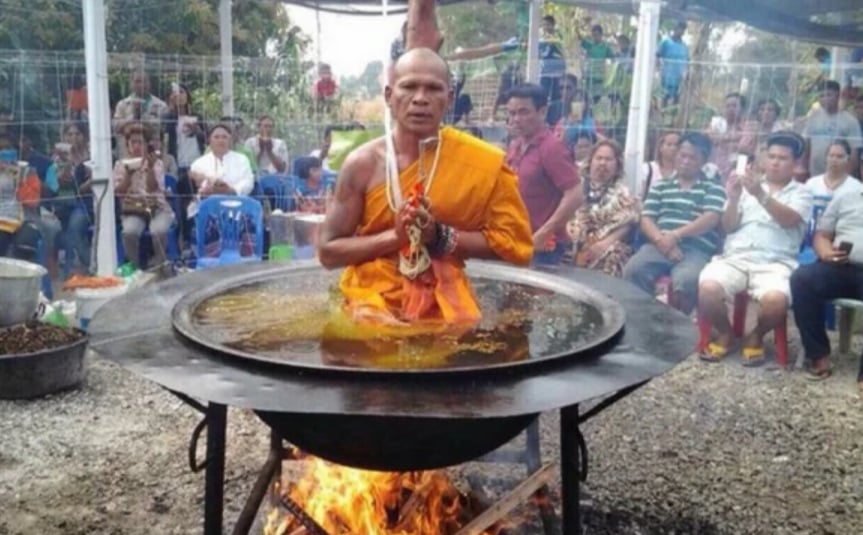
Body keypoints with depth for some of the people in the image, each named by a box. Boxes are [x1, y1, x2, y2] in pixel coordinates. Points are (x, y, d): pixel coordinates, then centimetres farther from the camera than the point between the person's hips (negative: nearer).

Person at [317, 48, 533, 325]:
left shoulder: (481, 163, -6)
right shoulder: (363, 163, -6)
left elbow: (513, 242, -2)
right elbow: (328, 251, -3)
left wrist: (442, 237, -15)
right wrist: (394, 236, -18)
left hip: (444, 303, 1)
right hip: (374, 301, -1)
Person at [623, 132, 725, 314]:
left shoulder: (713, 188, 14)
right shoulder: (660, 186, 22)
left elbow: (710, 219, -2)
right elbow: (646, 219, 10)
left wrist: (676, 235, -14)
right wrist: (661, 240, -11)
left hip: (695, 250, -2)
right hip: (659, 246, 2)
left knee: (686, 280, -37)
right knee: (632, 270, -31)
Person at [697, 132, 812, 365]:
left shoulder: (801, 193, 13)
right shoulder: (746, 185, 18)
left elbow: (789, 220, -9)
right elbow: (728, 227, 10)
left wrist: (761, 195, -22)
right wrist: (733, 199, -8)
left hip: (775, 263, -1)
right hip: (735, 257, 2)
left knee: (775, 300, -35)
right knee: (707, 288, -31)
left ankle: (756, 336, 1)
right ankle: (724, 333, 2)